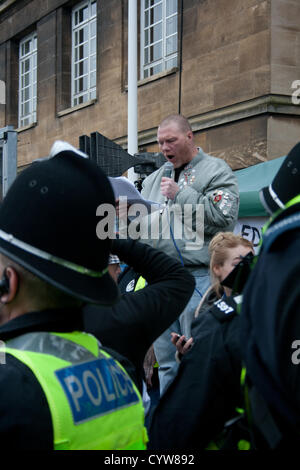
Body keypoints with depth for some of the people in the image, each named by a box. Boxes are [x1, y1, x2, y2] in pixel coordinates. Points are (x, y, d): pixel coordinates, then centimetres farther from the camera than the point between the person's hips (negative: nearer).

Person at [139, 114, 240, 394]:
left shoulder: (216, 170, 3)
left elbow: (224, 216, -13)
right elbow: (141, 224, 24)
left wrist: (180, 195, -10)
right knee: (166, 362, 11)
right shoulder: (154, 179, 22)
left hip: (197, 277, -6)